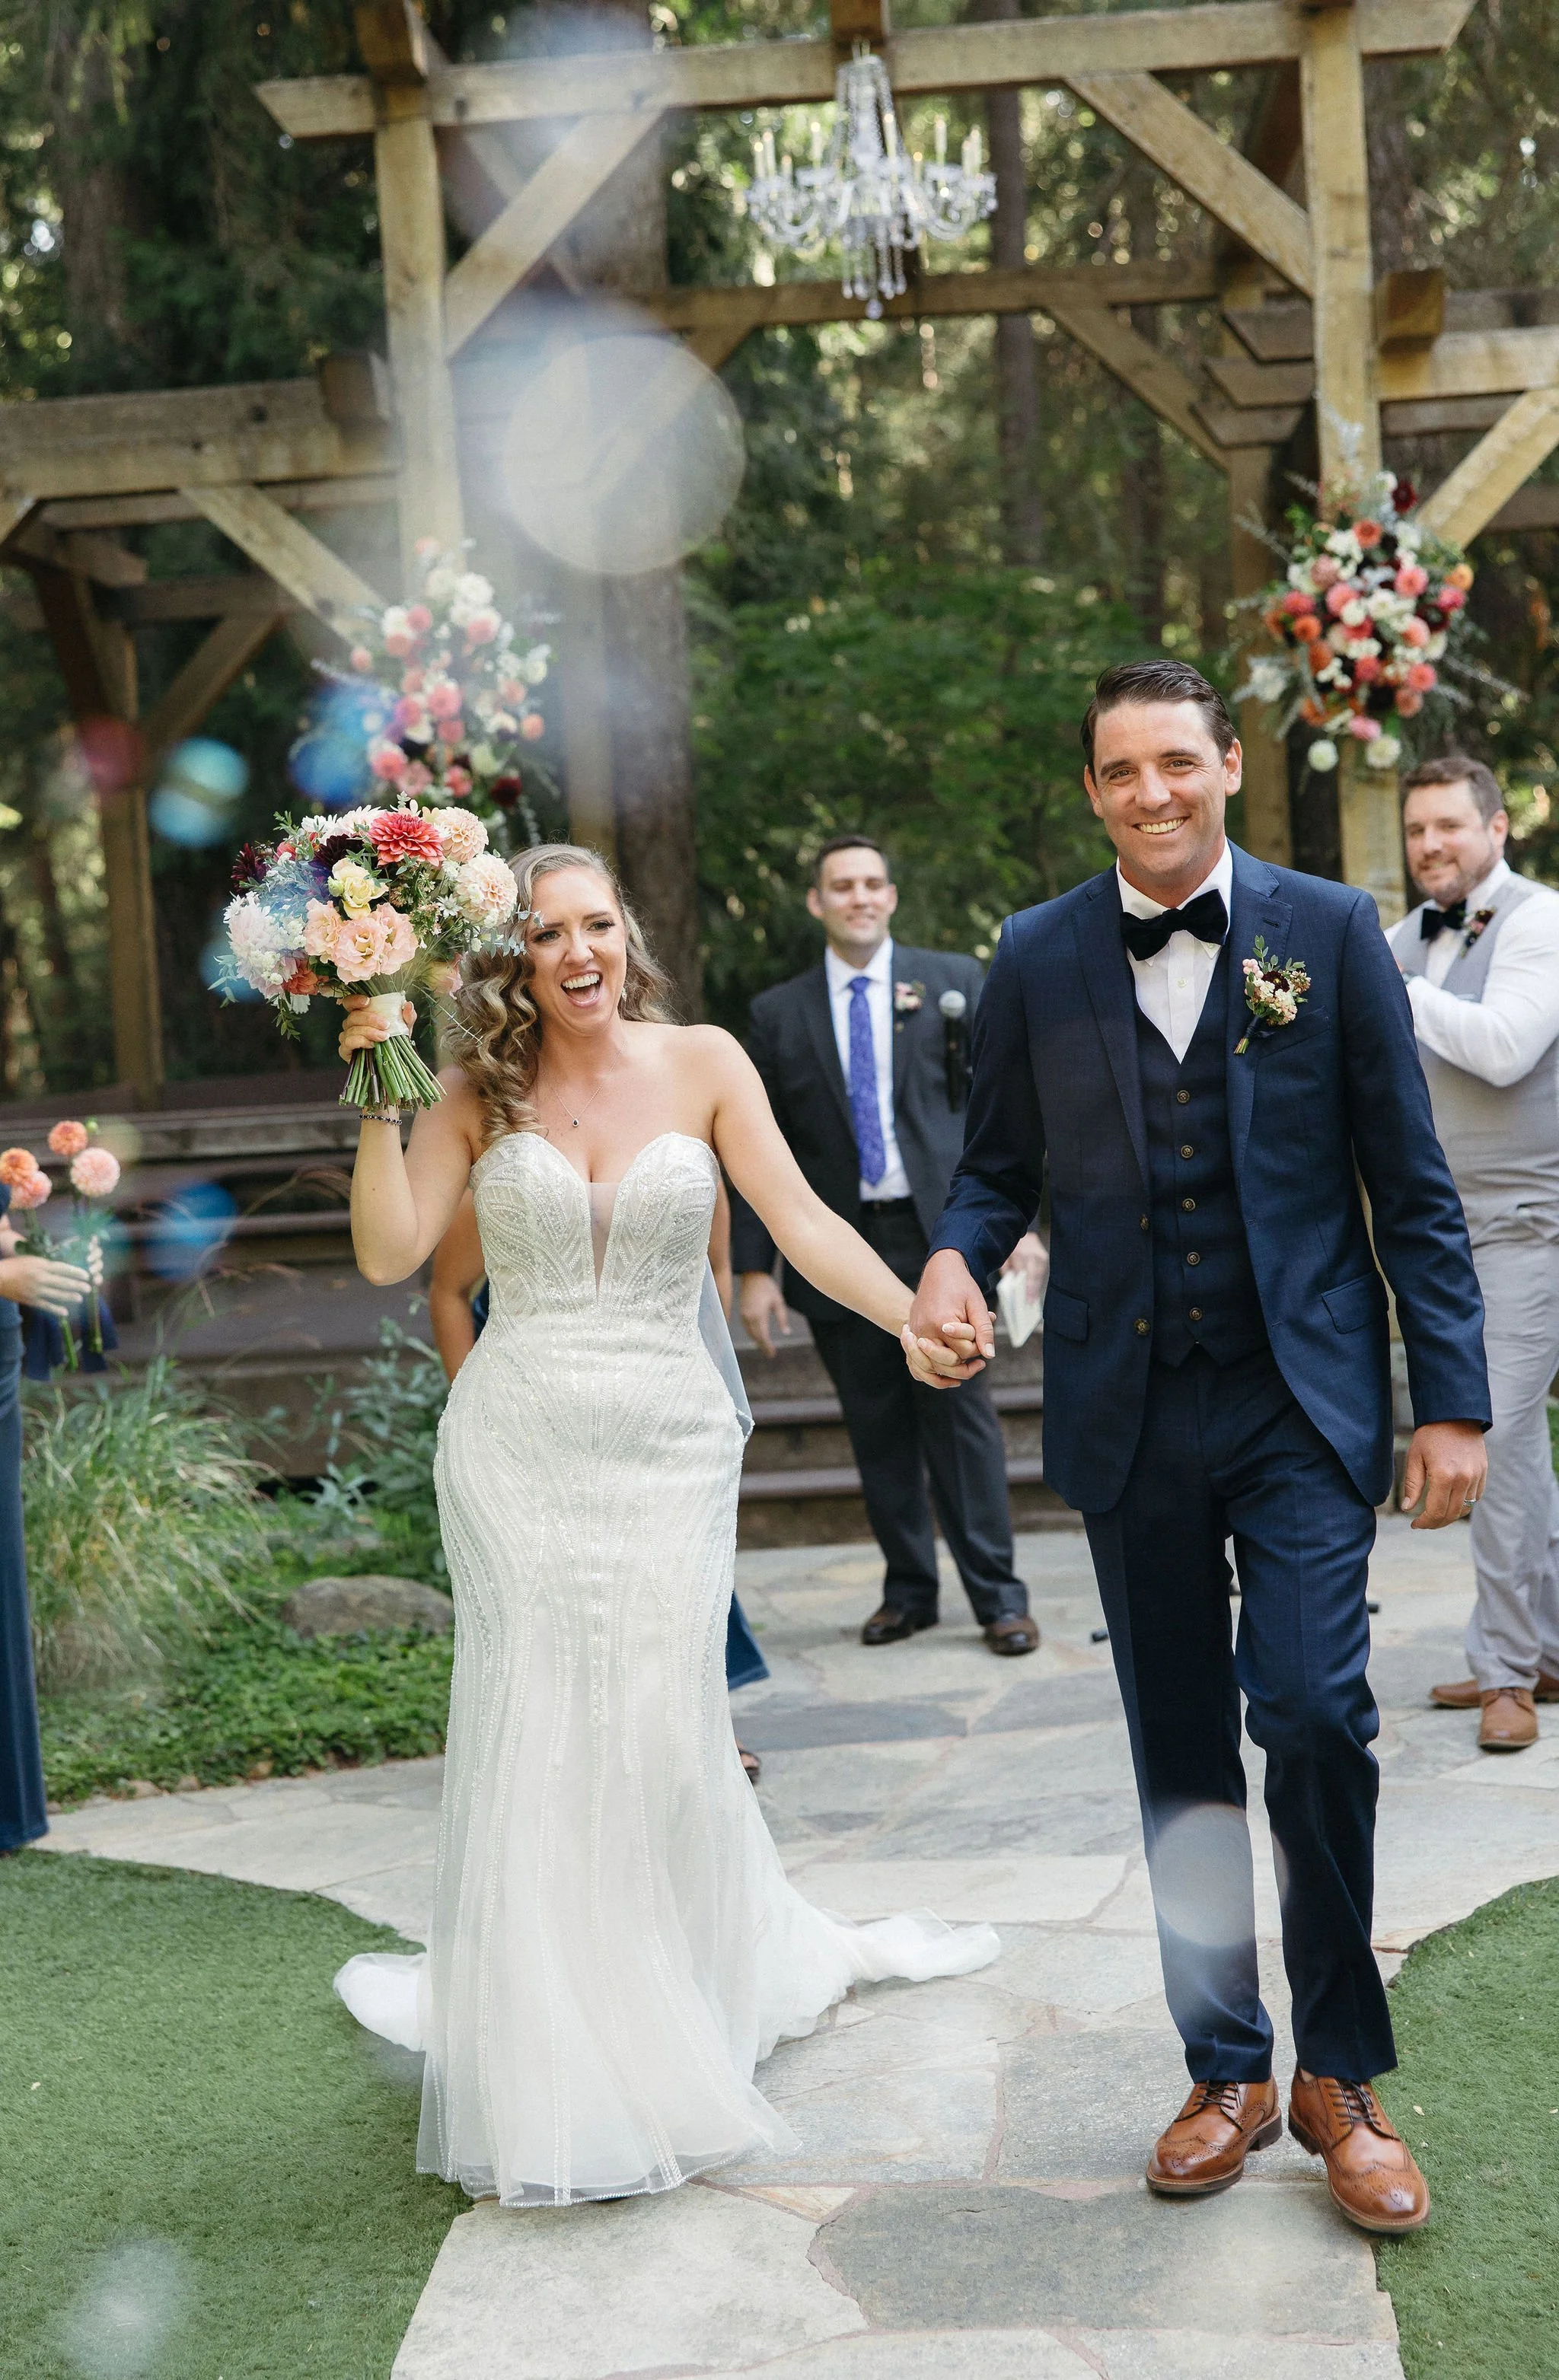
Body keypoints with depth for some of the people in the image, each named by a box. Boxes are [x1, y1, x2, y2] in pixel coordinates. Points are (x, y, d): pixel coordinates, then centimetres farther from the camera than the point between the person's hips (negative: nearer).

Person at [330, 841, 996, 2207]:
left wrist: (918, 1318, -19)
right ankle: (554, 2060, 18)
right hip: (519, 1444, 1)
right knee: (531, 1732, 3)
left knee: (664, 1729, 1)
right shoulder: (482, 1093, 2)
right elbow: (390, 1252, -5)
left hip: (667, 1442, 0)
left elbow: (800, 1220, -6)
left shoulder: (700, 1063, 1)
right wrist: (379, 1103, -12)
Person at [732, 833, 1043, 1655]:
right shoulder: (778, 1013, 7)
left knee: (960, 1415, -3)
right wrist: (753, 1268, 1)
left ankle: (998, 1596, 4)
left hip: (938, 1232, -2)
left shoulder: (953, 981, 5)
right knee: (877, 1428, 7)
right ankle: (907, 1589, 19)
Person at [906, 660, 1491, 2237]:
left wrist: (1451, 1399, -4)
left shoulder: (1329, 931, 0)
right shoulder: (1036, 959, 4)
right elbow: (1000, 1164, 12)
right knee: (1179, 1753, 9)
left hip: (1302, 1401, -2)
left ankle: (1338, 2073, 6)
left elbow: (1410, 1182, 0)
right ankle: (1227, 2072, 25)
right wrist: (955, 1255, -12)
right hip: (1130, 1417, 2)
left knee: (1312, 1710, -14)